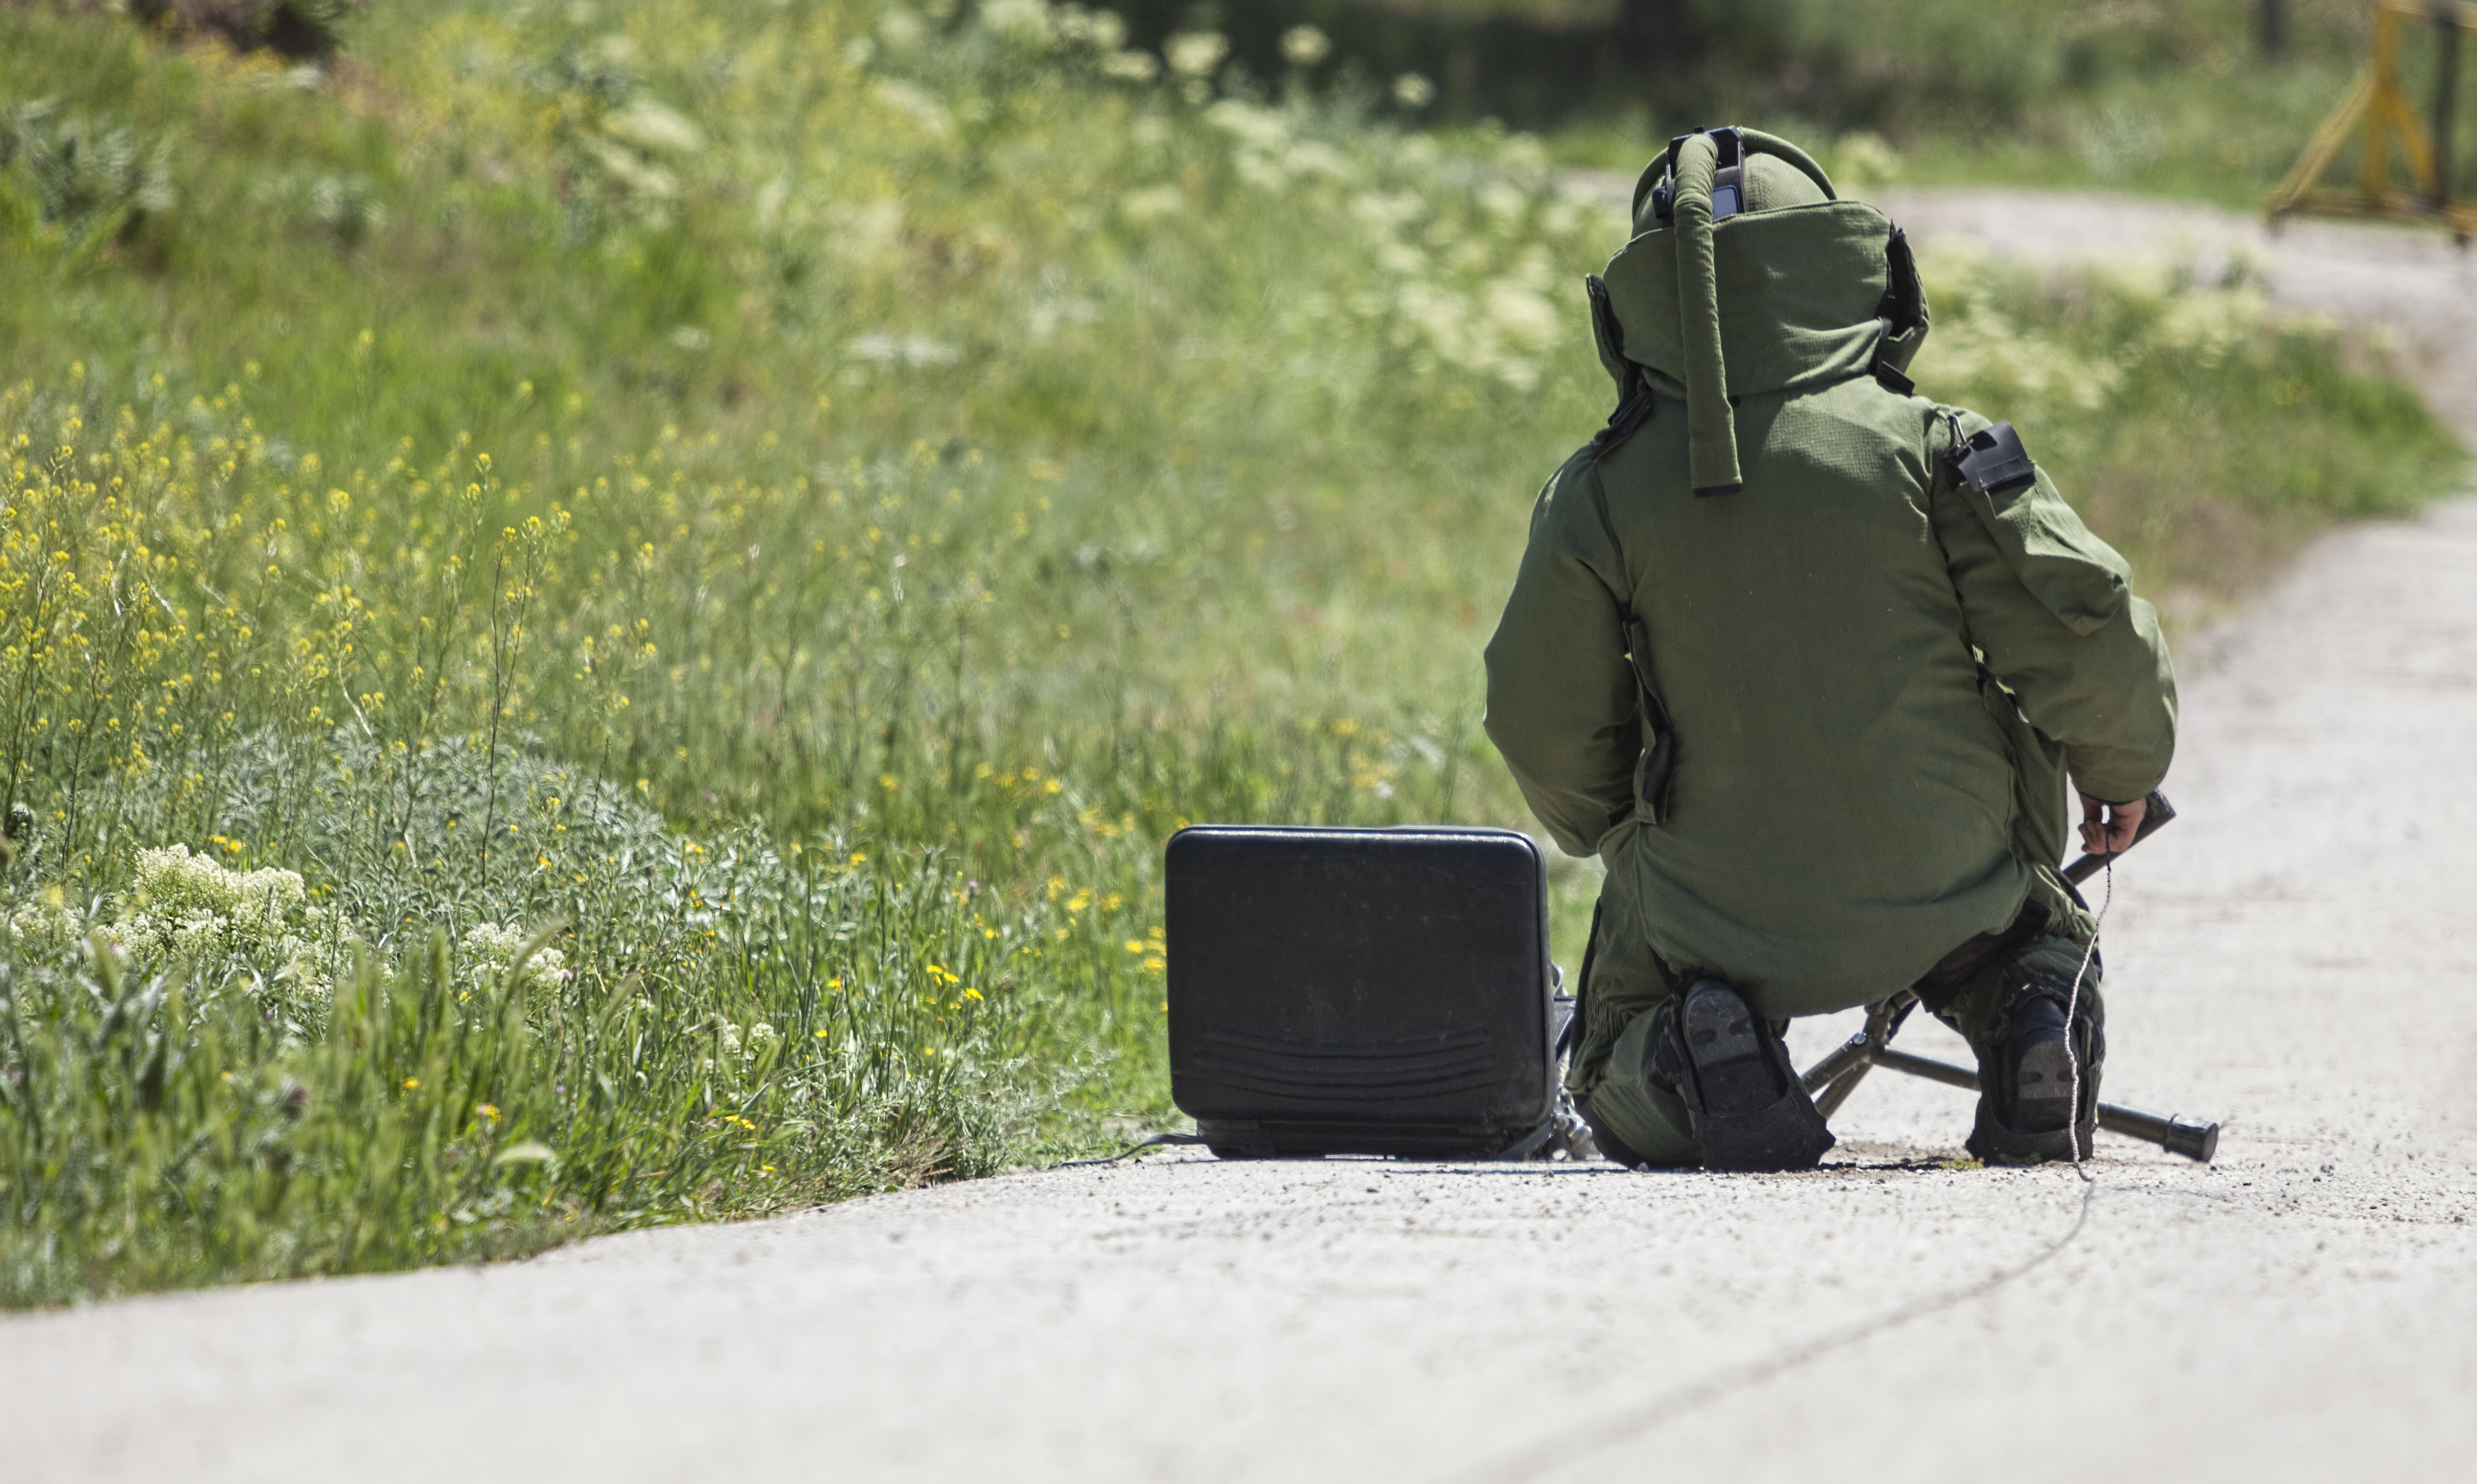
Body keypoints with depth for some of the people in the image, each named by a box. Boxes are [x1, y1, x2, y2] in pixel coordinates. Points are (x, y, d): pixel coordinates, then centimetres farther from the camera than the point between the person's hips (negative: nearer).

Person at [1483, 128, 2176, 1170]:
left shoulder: (1600, 495, -6)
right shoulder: (1933, 449, -8)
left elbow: (1544, 720, 1)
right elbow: (2083, 627, -9)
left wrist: (1608, 833, 23)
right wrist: (2122, 767, 12)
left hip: (1722, 923, -1)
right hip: (1947, 900, 1)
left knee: (1620, 1097, 26)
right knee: (2034, 924, 37)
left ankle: (1696, 1052, -9)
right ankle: (2033, 1008, 2)